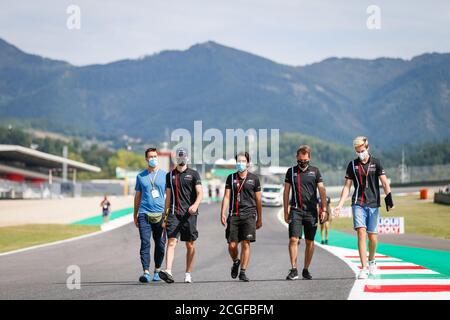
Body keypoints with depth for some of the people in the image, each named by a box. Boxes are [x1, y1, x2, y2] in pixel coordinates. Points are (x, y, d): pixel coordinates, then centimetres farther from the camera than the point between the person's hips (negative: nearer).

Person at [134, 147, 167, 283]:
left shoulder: (164, 175, 8)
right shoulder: (141, 176, 12)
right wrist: (135, 216, 15)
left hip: (160, 214, 0)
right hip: (144, 214, 0)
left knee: (160, 245, 4)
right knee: (145, 243, -11)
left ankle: (157, 271, 19)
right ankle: (146, 273, -15)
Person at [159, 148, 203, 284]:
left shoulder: (193, 174, 5)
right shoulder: (170, 175, 15)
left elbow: (200, 192, -4)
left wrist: (196, 204, -25)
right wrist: (165, 216, 17)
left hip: (189, 213, -1)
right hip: (174, 213, 2)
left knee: (190, 245, 4)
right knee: (171, 242, -13)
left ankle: (188, 274, 12)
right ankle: (168, 272, -24)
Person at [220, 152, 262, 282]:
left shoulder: (254, 178, 7)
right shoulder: (231, 178, 11)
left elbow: (258, 200, 10)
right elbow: (226, 196, 6)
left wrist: (259, 218, 10)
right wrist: (223, 213, -7)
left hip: (249, 214, -1)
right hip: (234, 215, 1)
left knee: (246, 243, -8)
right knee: (232, 245, -2)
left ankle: (243, 272, -1)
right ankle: (236, 262, 30)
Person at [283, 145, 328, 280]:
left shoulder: (315, 171, 8)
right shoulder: (291, 171, 8)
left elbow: (322, 190, 6)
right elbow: (286, 192, 11)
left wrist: (324, 209, -2)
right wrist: (286, 211, 6)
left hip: (311, 211, 1)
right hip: (296, 210, -1)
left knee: (310, 242, 4)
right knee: (293, 239, -12)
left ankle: (306, 270, 14)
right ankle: (293, 270, -9)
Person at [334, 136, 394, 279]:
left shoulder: (376, 163, 5)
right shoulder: (352, 165, 7)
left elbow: (384, 182, 1)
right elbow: (347, 186, 8)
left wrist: (389, 198, -11)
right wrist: (340, 205, 0)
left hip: (373, 204, 0)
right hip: (358, 204, 0)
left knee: (372, 237, 2)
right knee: (361, 232, -14)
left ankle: (371, 261, 30)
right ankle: (364, 268, -15)